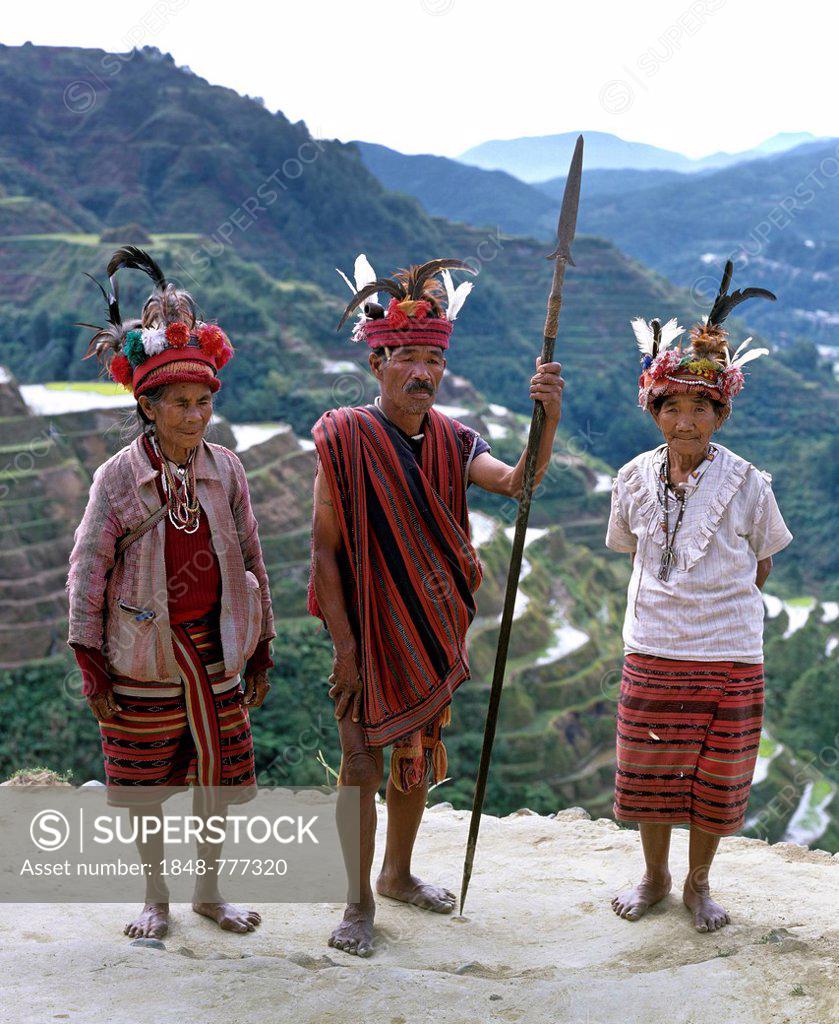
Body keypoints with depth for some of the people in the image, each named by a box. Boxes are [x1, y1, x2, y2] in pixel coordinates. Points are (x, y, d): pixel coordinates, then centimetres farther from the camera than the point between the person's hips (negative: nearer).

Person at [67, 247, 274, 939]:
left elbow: (251, 560, 7)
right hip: (145, 656, -2)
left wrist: (261, 654, 9)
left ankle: (209, 891, 30)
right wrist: (94, 670, -5)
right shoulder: (119, 477, -9)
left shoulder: (226, 470, 0)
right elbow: (88, 572, -5)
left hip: (216, 651, 3)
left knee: (219, 777, 10)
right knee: (145, 785, 9)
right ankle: (156, 900, 29)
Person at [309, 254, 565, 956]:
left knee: (417, 759, 18)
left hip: (434, 633, 5)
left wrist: (548, 417, -35)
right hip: (370, 632, -5)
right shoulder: (346, 438, -12)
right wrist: (345, 646, -16)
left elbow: (515, 482, -17)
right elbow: (324, 549, -12)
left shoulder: (453, 441, 2)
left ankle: (398, 875, 39)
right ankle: (359, 903, 19)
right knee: (363, 765, 2)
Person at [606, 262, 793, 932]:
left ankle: (698, 883, 34)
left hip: (729, 656, -1)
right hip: (652, 652, 2)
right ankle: (655, 877, 36)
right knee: (649, 770, 12)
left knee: (716, 775, 11)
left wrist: (717, 597, 1)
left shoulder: (747, 484, -9)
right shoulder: (634, 480, -2)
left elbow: (761, 568, 5)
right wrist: (673, 599, 7)